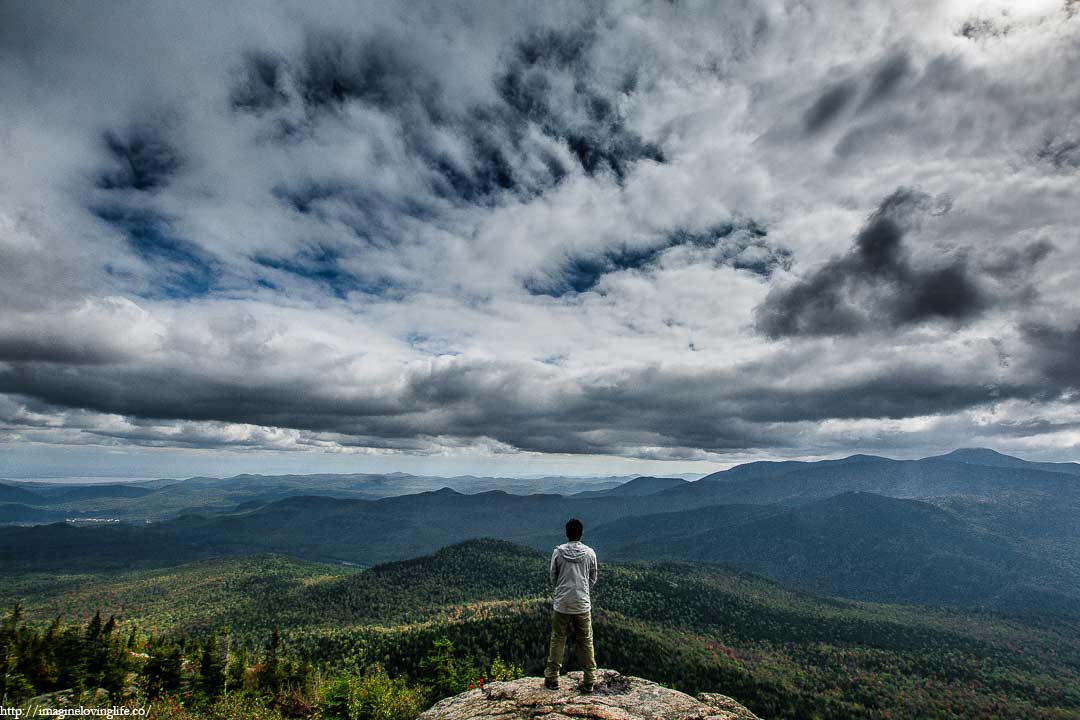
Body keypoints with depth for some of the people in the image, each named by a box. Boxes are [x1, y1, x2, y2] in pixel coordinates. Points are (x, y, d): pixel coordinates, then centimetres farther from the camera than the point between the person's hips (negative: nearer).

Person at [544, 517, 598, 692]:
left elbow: (553, 578, 2)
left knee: (557, 640, 12)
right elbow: (593, 580, 4)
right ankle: (589, 682, 17)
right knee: (586, 642, 12)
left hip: (562, 604, 0)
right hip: (583, 605, 1)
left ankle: (552, 679, 20)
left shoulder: (558, 552, -8)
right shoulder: (590, 553, -6)